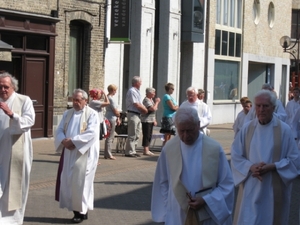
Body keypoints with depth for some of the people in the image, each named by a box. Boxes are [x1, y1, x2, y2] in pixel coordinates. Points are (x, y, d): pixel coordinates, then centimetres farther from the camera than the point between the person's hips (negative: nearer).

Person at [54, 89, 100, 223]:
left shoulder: (92, 114, -5)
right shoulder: (67, 114, 14)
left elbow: (92, 133, -17)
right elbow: (59, 130, 9)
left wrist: (73, 141, -19)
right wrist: (64, 141, -13)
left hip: (83, 154, -6)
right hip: (68, 153, 6)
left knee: (80, 182, -4)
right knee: (68, 181, 5)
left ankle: (81, 211, 7)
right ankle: (75, 208, 15)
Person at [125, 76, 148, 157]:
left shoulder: (137, 91, 18)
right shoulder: (132, 91, -14)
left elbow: (140, 104, 18)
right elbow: (136, 104, -20)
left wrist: (144, 109, -2)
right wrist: (144, 109, -7)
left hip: (138, 114, 10)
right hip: (133, 114, -10)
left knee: (136, 135, 13)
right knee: (132, 135, -7)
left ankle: (133, 151, 19)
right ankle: (129, 152, -3)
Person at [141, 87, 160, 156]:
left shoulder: (151, 100, 17)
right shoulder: (146, 100, -15)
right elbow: (153, 108, -26)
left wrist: (154, 120, 20)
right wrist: (157, 102, -11)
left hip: (151, 120, 10)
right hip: (146, 120, -10)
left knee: (149, 136, 12)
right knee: (146, 135, -8)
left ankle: (147, 150, 18)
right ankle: (145, 150, -6)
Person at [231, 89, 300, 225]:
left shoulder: (284, 130, -5)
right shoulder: (247, 129, 1)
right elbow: (236, 156, 2)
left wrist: (272, 166, -17)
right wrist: (251, 167, -16)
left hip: (274, 189, -1)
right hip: (250, 188, 1)